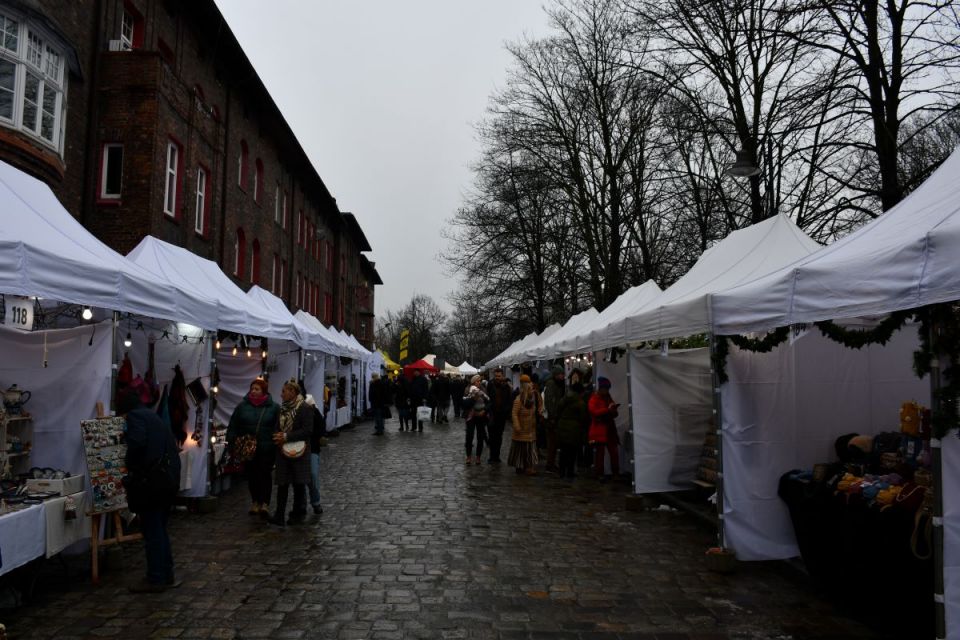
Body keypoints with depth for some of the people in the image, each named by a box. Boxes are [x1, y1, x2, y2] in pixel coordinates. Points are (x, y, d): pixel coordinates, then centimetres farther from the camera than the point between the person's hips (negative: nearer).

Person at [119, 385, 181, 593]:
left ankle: (155, 579, 8)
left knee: (151, 531, 1)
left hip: (151, 480, -9)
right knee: (159, 528, 17)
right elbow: (170, 445, 19)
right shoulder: (152, 415, 21)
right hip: (169, 478, 9)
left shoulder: (134, 416, -5)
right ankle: (167, 575, 23)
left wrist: (130, 467, -7)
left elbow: (137, 443, -23)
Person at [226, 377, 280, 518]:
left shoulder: (273, 407, -2)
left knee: (265, 475, -4)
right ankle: (255, 502, 24)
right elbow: (233, 426, 6)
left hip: (267, 449, -3)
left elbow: (278, 428, -4)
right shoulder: (242, 406, 5)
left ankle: (265, 504, -3)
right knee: (252, 476, 11)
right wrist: (232, 444, 0)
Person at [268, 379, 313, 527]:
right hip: (283, 451, 6)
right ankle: (279, 516, 6)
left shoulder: (304, 409, -11)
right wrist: (278, 436, -3)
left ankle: (298, 514, 20)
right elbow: (277, 427, 20)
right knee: (282, 484, 3)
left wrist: (287, 436, -20)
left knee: (299, 484, 6)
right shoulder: (282, 409, 10)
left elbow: (308, 430, -18)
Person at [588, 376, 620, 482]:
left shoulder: (608, 398, 18)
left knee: (614, 452, 1)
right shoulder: (594, 399, -2)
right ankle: (600, 474, 3)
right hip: (599, 430, -6)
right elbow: (594, 411, -19)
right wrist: (608, 409, -22)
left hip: (610, 429, 6)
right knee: (599, 452, -3)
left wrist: (613, 411, 0)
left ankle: (616, 473, 8)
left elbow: (614, 414, 23)